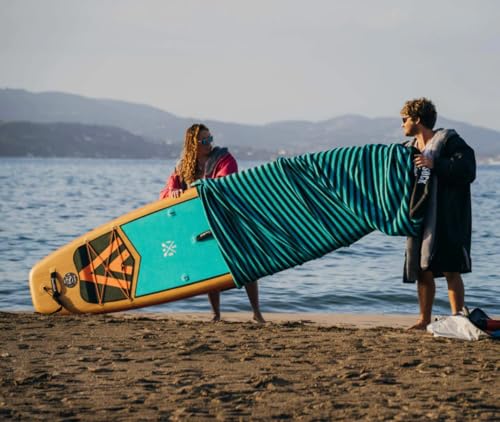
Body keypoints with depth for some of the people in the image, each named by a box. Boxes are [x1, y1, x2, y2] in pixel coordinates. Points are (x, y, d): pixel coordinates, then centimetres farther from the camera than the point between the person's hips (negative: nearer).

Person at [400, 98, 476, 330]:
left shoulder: (448, 141, -7)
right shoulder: (411, 148, 17)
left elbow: (467, 171, -18)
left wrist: (435, 165, -24)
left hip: (448, 219, -7)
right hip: (420, 218, 7)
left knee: (450, 269, -9)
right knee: (422, 271, 9)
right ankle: (424, 319, 18)